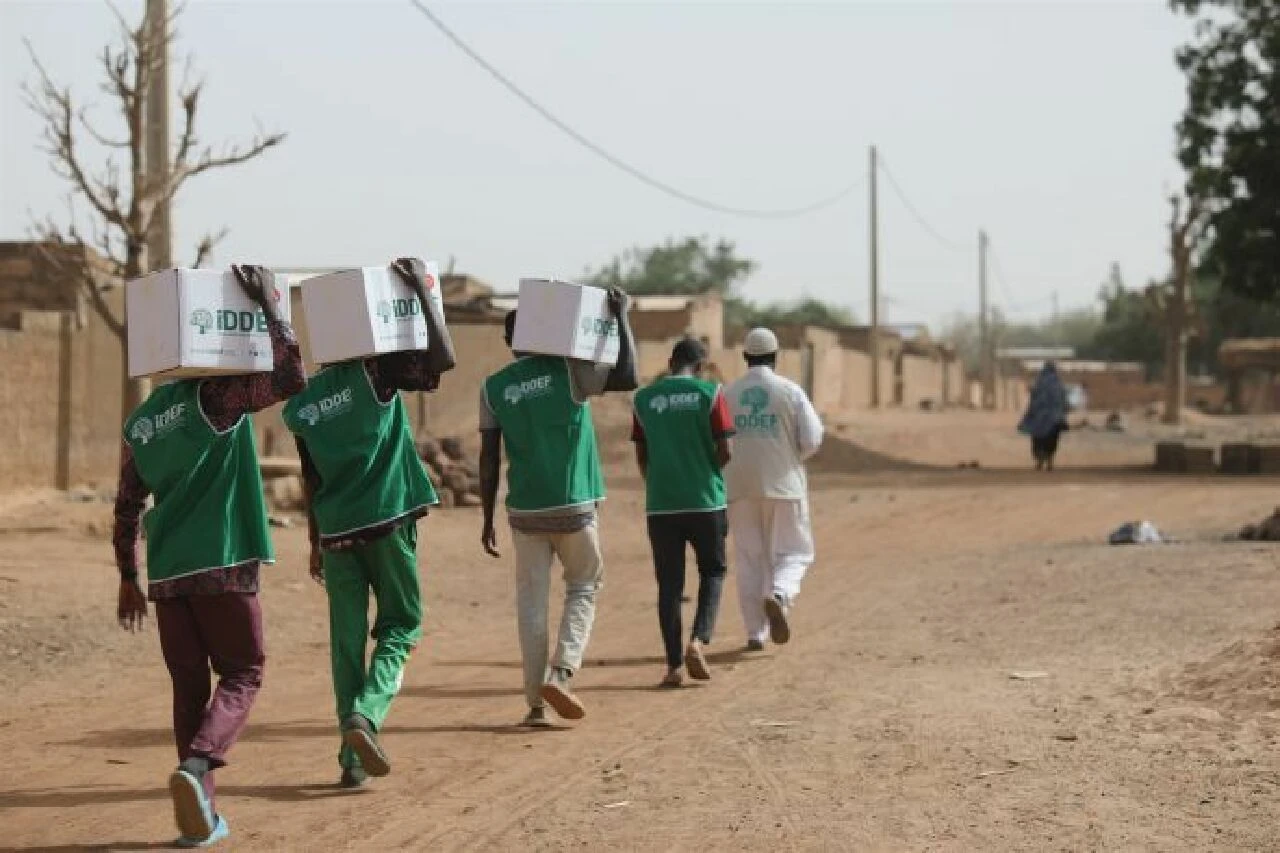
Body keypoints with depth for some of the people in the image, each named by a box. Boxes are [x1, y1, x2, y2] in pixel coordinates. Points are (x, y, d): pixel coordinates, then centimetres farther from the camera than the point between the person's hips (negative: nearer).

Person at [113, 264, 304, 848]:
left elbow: (127, 509, 17)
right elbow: (291, 378, -16)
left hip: (166, 573, 5)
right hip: (223, 565, -5)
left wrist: (128, 578, 24)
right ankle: (198, 763, -19)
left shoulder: (138, 424, 13)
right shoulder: (215, 396, -6)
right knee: (243, 674, 5)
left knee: (189, 686, 10)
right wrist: (268, 306, -10)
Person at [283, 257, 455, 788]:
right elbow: (442, 359, -17)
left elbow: (312, 482, 13)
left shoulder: (303, 404, 7)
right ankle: (365, 714, -14)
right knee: (401, 624, 10)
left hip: (336, 531, 4)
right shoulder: (373, 371, -7)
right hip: (388, 521, -4)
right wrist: (422, 291, -14)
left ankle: (353, 756, 5)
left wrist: (316, 543, 22)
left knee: (347, 640, 8)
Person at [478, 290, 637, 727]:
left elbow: (489, 459, 2)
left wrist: (488, 519, 9)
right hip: (573, 508, -2)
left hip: (525, 511, 2)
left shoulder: (493, 388, 3)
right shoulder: (568, 371, -6)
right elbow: (627, 378, -13)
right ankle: (561, 673, -4)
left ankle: (536, 703, 3)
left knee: (531, 603, 7)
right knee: (583, 589, 15)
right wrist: (621, 317, -5)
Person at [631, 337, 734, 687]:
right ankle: (698, 641, -4)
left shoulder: (644, 398, 3)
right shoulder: (709, 393, -4)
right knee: (713, 571, 16)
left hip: (660, 504, 2)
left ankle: (674, 665, 4)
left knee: (669, 583, 7)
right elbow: (725, 452, -6)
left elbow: (641, 458, 7)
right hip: (705, 501, -2)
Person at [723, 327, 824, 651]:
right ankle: (779, 595, -22)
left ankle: (755, 632, 7)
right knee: (793, 552, 8)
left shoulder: (727, 394, 2)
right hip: (783, 485, -2)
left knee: (749, 558, 10)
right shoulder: (790, 391, -3)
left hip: (739, 487, 2)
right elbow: (812, 440, -8)